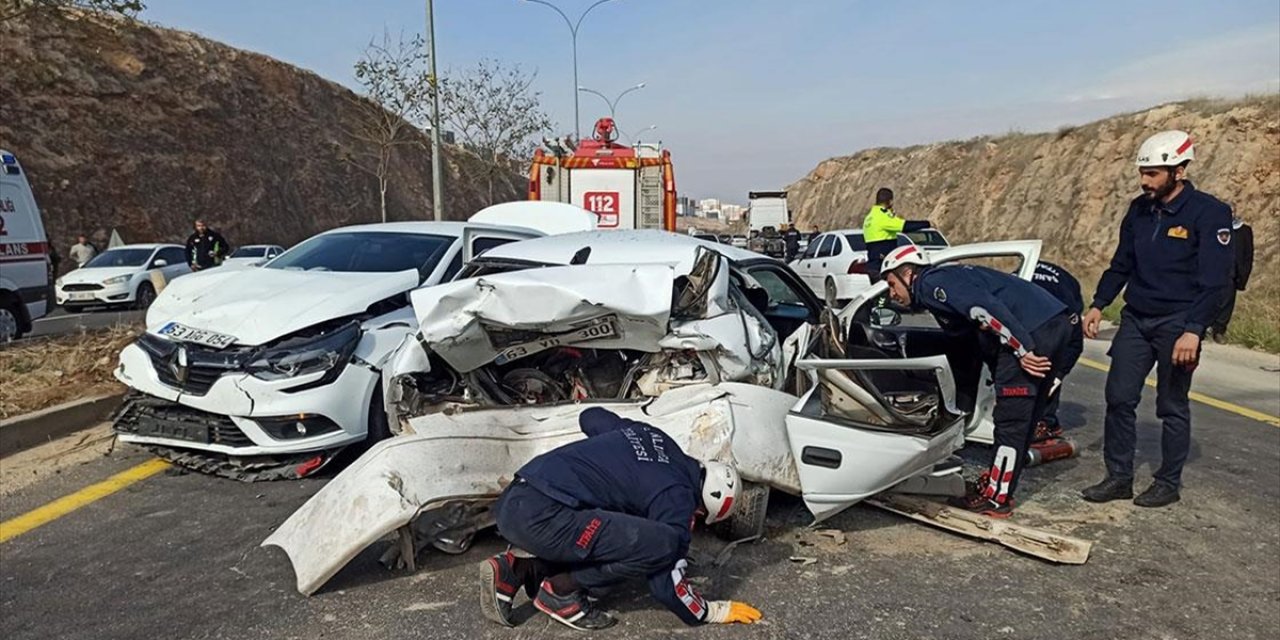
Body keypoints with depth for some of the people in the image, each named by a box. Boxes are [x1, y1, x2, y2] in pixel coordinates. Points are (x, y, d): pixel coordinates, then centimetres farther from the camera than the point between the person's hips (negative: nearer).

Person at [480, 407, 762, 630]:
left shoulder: (653, 436, 18)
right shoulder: (676, 497, -4)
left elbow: (591, 416, 33)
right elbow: (666, 583, -2)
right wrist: (713, 612, 14)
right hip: (539, 516, -9)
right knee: (661, 545, -14)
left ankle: (515, 570, 13)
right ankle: (561, 591, -1)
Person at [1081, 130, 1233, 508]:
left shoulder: (1208, 212, -10)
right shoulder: (1140, 210, 8)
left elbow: (1214, 280, -14)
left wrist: (1193, 331, -22)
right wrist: (1098, 304, 6)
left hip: (1177, 324, -5)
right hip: (1135, 319, 6)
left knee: (1172, 407, 5)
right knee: (1119, 398, 2)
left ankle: (1169, 483, 18)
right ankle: (1119, 477, 12)